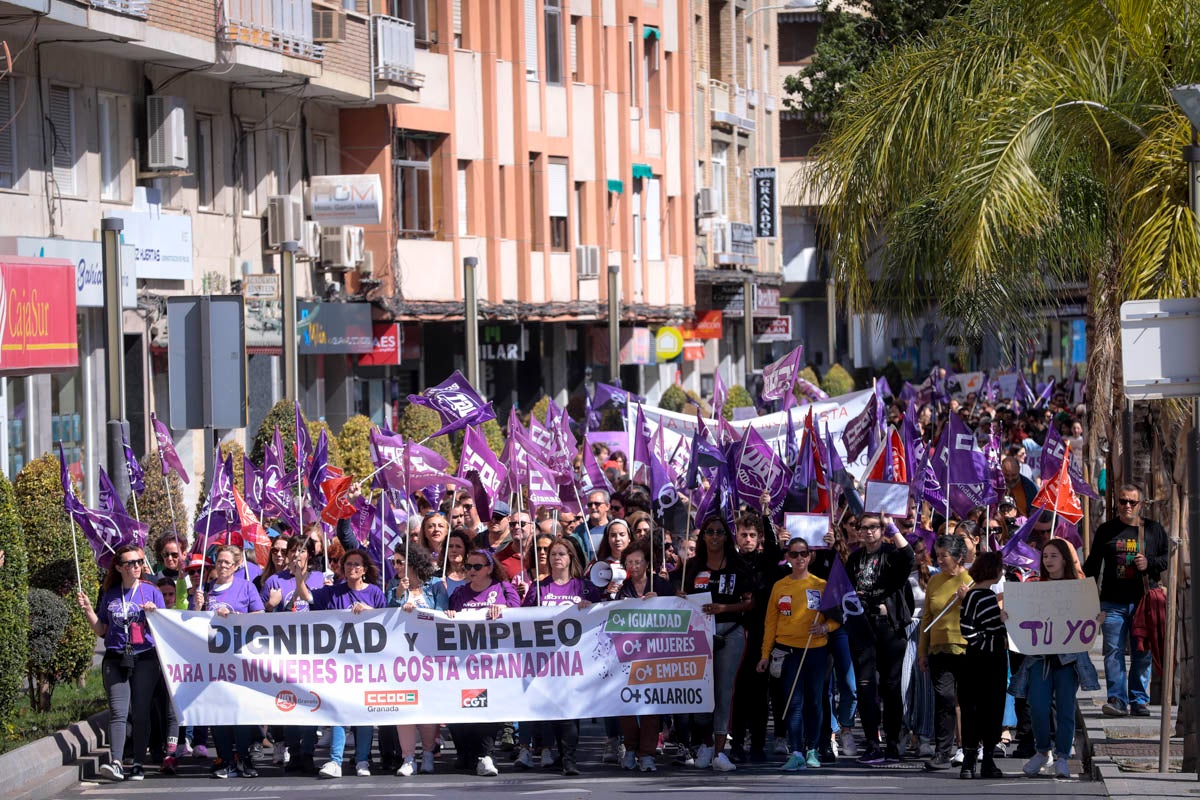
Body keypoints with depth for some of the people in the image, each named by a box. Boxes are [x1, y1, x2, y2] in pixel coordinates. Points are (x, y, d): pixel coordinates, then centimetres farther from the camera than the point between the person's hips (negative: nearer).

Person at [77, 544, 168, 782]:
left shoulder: (151, 592, 6)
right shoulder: (110, 595, 11)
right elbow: (101, 630, 16)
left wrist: (155, 612, -12)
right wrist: (87, 609, 4)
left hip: (145, 658, -1)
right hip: (115, 659, 1)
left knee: (141, 713, -1)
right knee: (118, 711, -12)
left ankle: (137, 764, 5)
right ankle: (115, 762, -21)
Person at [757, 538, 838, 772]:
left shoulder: (821, 586, 5)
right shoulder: (779, 587, 7)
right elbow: (770, 621, 10)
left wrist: (825, 627, -13)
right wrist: (766, 654, 6)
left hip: (815, 650, 0)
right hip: (788, 651, 0)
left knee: (814, 702, 5)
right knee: (794, 702, -8)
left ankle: (811, 750, 18)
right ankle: (796, 753, -12)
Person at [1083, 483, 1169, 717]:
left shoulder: (1154, 530, 9)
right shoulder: (1106, 531, 10)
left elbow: (1168, 558, 12)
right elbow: (1092, 565, 14)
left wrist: (1149, 564, -7)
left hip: (1144, 601, 0)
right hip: (1113, 603, 0)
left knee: (1142, 653, 2)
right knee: (1113, 652, -5)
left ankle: (1138, 700, 9)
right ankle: (1118, 700, -5)